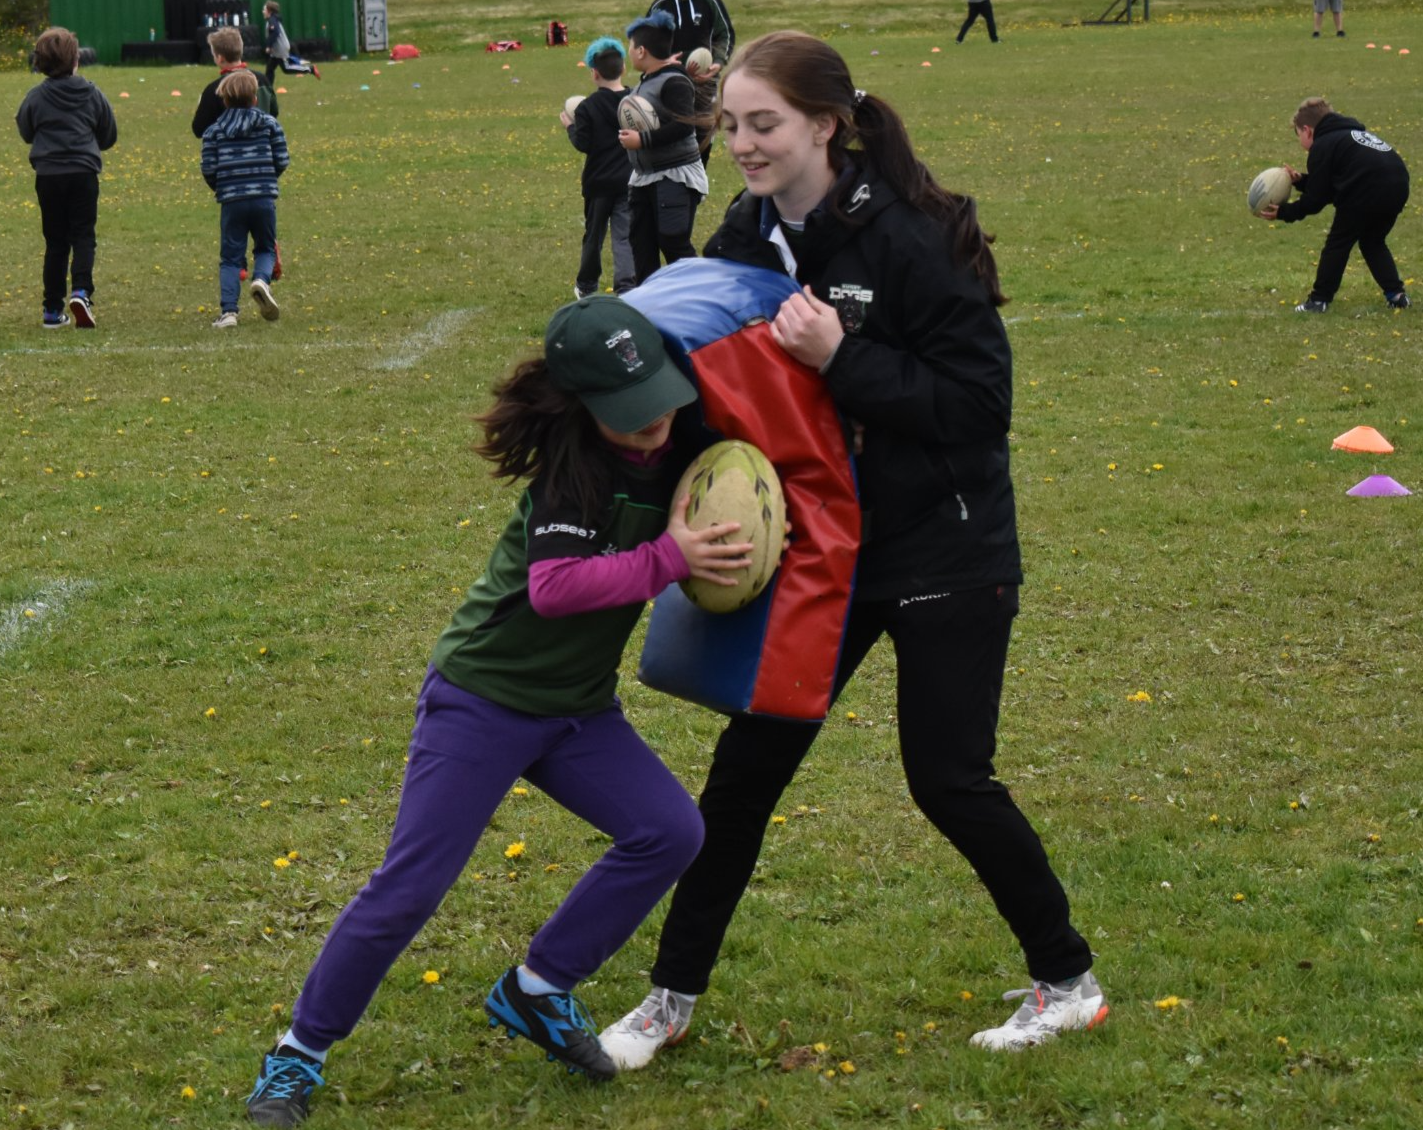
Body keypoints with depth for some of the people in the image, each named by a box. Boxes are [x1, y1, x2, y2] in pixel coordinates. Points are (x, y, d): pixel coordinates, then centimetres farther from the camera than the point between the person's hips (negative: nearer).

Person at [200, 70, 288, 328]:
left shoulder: (214, 130, 4)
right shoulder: (269, 124, 5)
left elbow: (209, 169, -1)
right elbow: (282, 161, 3)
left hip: (231, 201, 0)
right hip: (264, 198, 0)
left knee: (231, 257, 7)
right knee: (265, 248, 17)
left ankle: (228, 311, -6)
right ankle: (261, 279, -15)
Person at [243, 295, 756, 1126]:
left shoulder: (679, 450, -5)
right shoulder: (573, 466, -23)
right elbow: (552, 586, -34)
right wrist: (669, 559, -34)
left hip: (579, 709, 6)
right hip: (482, 702, -6)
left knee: (671, 832, -10)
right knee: (411, 885, -8)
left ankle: (536, 992, 7)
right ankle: (301, 1051, 9)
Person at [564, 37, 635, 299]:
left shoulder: (587, 108, -12)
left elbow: (582, 144, -11)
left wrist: (570, 126, 4)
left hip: (598, 182, -1)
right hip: (629, 180, 1)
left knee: (593, 234, 15)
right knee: (625, 234, 0)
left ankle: (586, 285, 31)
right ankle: (626, 285, -16)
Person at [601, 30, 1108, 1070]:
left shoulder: (909, 239, -21)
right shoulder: (745, 241, 0)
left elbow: (979, 401, -23)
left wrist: (840, 359, -30)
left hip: (944, 555, -6)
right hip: (826, 547, 6)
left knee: (949, 779, -1)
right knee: (747, 764, 6)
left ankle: (1068, 982, 20)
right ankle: (673, 998, 18)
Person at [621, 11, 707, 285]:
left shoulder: (674, 82, -17)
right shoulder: (647, 81, 12)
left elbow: (685, 125, -28)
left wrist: (642, 140, -26)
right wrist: (629, 133, 0)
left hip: (676, 178, -10)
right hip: (645, 177, 10)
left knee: (674, 244, -11)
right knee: (641, 242, 11)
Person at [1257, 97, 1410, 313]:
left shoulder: (1322, 146, 3)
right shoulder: (1351, 134, 30)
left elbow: (1316, 200, 3)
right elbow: (1329, 187, 31)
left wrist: (1284, 212, 12)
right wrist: (1301, 181, 23)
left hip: (1365, 196, -8)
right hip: (1398, 189, 8)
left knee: (1337, 244, 8)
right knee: (1373, 242, 26)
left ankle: (1319, 300, 10)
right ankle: (1395, 293, 18)